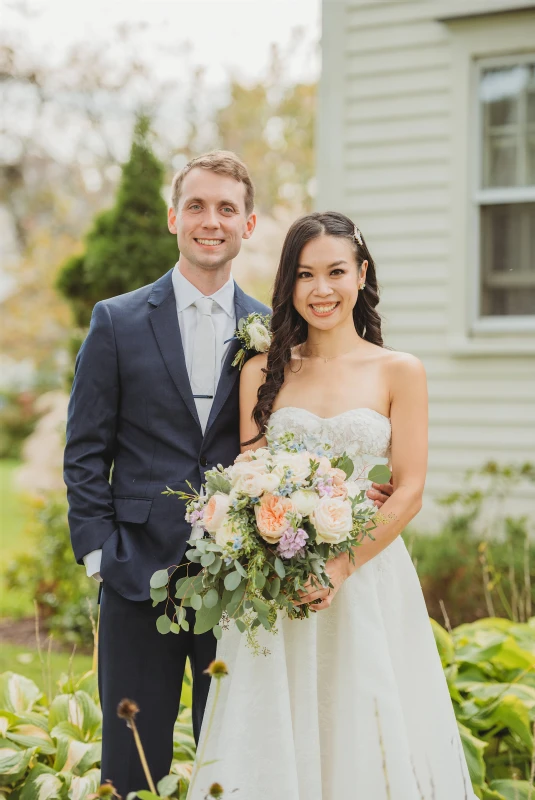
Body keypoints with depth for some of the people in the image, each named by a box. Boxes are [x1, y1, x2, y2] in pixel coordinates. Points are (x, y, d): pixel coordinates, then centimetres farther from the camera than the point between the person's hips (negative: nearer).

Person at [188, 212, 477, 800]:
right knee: (276, 742, 4)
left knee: (364, 736, 3)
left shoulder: (400, 372, 1)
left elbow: (409, 491, -4)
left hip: (368, 577, -1)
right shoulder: (263, 372, 7)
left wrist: (342, 567, -15)